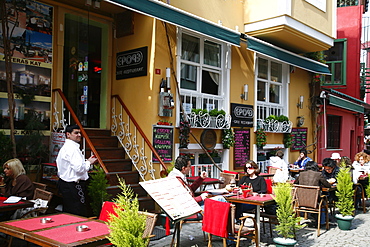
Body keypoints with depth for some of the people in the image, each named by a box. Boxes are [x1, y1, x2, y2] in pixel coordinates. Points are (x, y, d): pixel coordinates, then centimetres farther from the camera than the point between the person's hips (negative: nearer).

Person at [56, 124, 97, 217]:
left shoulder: (64, 148, 17)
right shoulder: (72, 148, -16)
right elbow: (79, 168, -24)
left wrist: (85, 161, 14)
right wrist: (88, 162, -7)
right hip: (73, 186, -11)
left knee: (68, 212, 16)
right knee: (79, 215, -7)